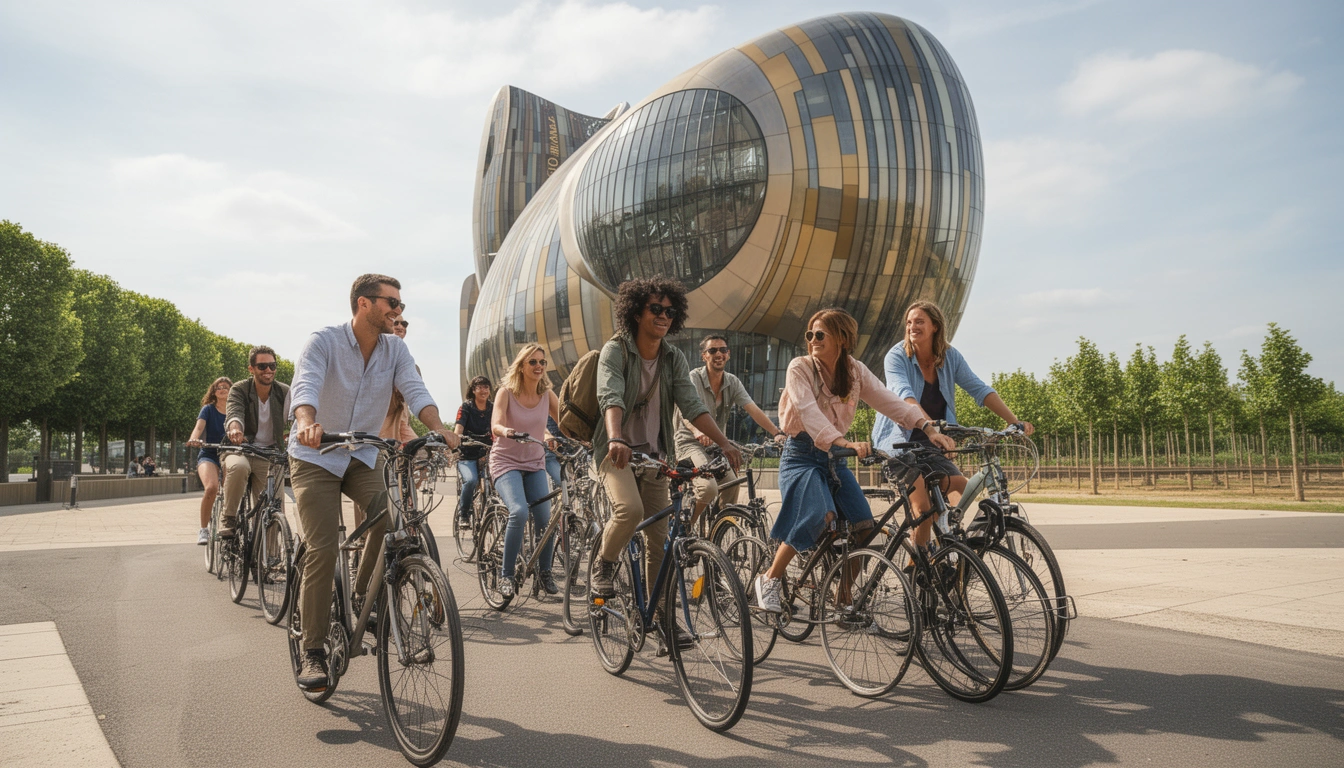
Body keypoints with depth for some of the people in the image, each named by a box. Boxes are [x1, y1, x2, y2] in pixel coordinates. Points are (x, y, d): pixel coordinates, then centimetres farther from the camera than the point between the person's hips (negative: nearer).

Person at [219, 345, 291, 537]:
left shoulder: (284, 392, -1)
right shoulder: (239, 390, -7)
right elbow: (235, 413, -26)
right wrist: (235, 429, -50)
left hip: (269, 456, 2)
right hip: (240, 450, -1)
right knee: (238, 466, -37)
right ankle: (228, 517, -17)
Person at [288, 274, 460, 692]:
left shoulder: (395, 348, -1)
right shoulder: (324, 341, -14)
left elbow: (414, 389, -14)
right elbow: (304, 385, -30)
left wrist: (439, 427, -34)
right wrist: (308, 422, -53)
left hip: (363, 456, 4)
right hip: (316, 457, -3)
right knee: (323, 551, -11)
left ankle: (364, 595, 0)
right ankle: (312, 653, 1)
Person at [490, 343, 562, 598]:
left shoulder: (547, 395, 0)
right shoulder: (506, 393, -10)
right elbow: (495, 425, -24)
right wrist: (505, 431, -47)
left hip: (535, 464, 3)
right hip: (506, 462, -3)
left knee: (545, 518, -11)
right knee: (519, 512, -27)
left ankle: (544, 571, 15)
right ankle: (506, 574, -10)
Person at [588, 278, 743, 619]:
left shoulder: (674, 358, 2)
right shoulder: (616, 350, -11)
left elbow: (693, 405, -8)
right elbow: (611, 398, -27)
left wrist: (725, 443, -22)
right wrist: (616, 440, -46)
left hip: (655, 455, 4)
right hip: (617, 451, -4)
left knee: (659, 539, 4)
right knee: (630, 508, -31)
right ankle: (604, 564, -2)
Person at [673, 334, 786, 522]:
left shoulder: (733, 382, 3)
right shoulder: (694, 378, -13)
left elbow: (753, 410, -8)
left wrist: (777, 433, -24)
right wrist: (698, 431, -52)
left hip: (717, 445, 6)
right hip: (691, 443, -6)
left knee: (732, 486, -8)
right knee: (709, 487, -27)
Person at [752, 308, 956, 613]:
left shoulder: (855, 371, 2)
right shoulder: (800, 368, -12)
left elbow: (889, 401, -9)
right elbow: (809, 411, -28)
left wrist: (927, 428, -26)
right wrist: (845, 443, -44)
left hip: (834, 457, 5)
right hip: (802, 454, -5)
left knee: (864, 527, -10)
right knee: (819, 516, -28)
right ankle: (769, 579, -9)